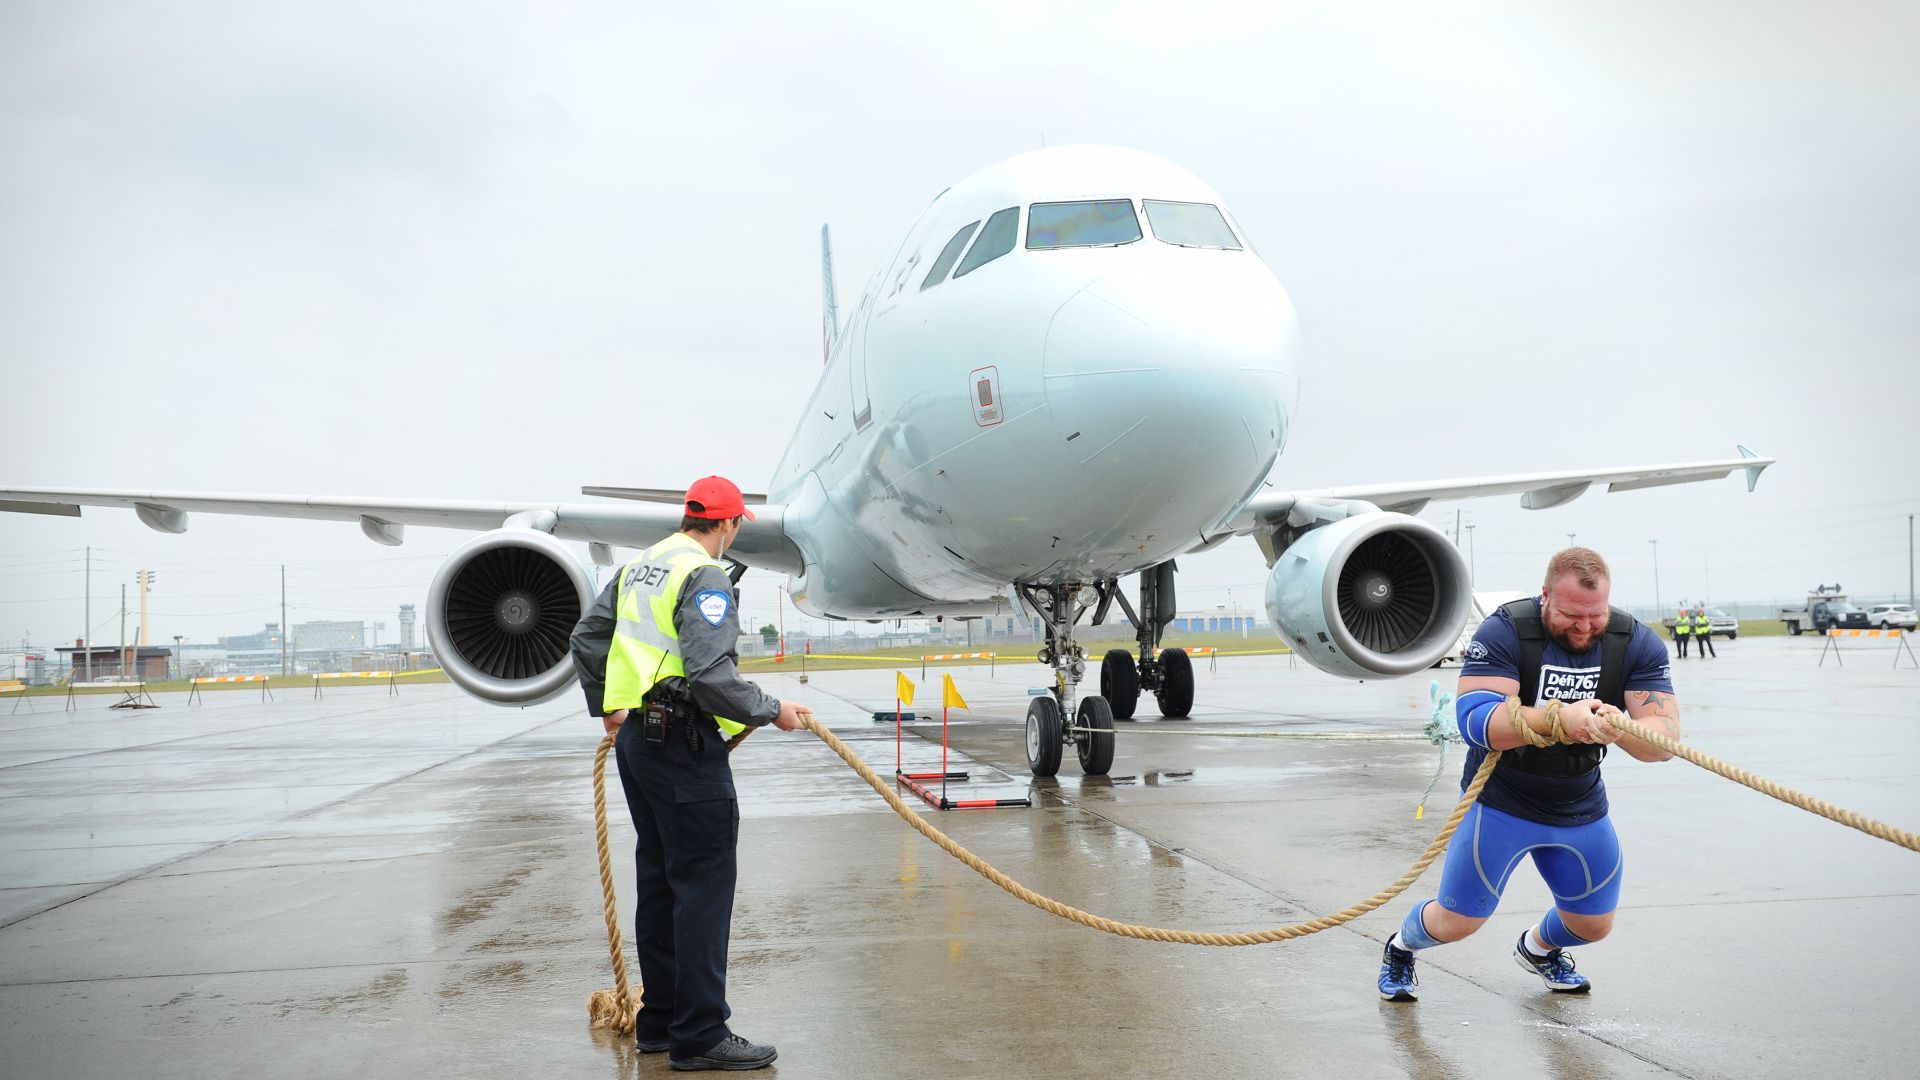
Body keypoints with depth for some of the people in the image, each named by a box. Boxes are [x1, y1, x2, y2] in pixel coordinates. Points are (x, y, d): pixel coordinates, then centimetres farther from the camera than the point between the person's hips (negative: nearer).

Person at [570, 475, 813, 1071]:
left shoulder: (638, 566, 15)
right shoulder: (705, 576, -13)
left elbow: (587, 638, 23)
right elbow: (710, 674, -23)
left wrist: (606, 708, 32)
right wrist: (770, 710, -12)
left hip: (636, 739, 10)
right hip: (684, 744, -10)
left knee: (659, 880, 15)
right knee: (704, 883, -6)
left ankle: (661, 1021, 23)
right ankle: (700, 1036, -3)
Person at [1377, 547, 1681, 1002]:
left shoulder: (1637, 643, -12)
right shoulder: (1505, 632, -22)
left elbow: (1665, 738, -20)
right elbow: (1473, 719, -33)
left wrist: (1619, 729, -44)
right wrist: (1559, 719, -48)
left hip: (1581, 807, 4)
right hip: (1501, 800, -4)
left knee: (1594, 924, 16)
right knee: (1458, 921, -2)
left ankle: (1538, 948, 53)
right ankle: (1400, 948, 33)